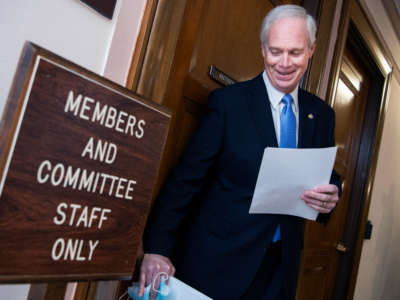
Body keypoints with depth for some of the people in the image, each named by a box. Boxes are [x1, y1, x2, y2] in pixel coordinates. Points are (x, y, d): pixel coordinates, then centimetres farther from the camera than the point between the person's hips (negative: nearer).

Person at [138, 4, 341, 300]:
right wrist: (157, 248, -20)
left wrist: (331, 196, -12)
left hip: (281, 265, 5)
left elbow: (329, 177, 12)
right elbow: (186, 178, -13)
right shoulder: (228, 101, -10)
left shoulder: (322, 114, 5)